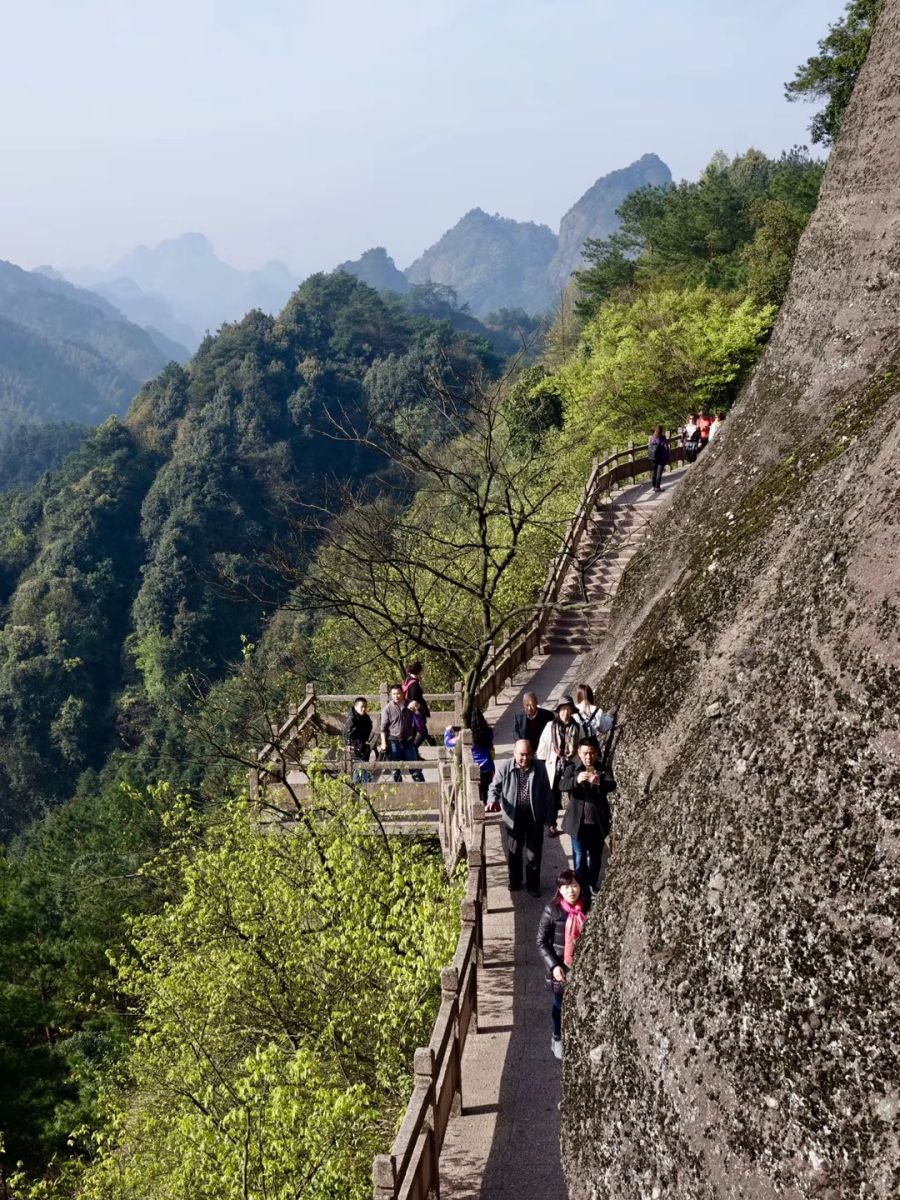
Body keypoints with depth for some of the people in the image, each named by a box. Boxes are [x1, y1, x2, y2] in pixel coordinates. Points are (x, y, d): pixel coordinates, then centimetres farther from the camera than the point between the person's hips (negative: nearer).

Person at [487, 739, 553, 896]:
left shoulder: (539, 767, -9)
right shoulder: (505, 767, -12)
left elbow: (546, 793, -1)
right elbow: (494, 787, -1)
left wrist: (549, 815, 1)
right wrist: (493, 800, -23)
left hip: (535, 816, 0)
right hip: (514, 817, 0)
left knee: (534, 853, 8)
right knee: (513, 852, 15)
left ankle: (533, 884, 25)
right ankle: (515, 881, 35)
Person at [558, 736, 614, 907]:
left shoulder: (603, 770, -2)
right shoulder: (571, 768, -4)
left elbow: (612, 785, -20)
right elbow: (562, 786, -20)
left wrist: (599, 782, -42)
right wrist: (576, 780, -40)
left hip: (598, 822, 2)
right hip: (578, 822, -2)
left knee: (595, 857, 18)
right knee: (580, 859, -1)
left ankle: (592, 885, 38)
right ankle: (583, 894, 7)